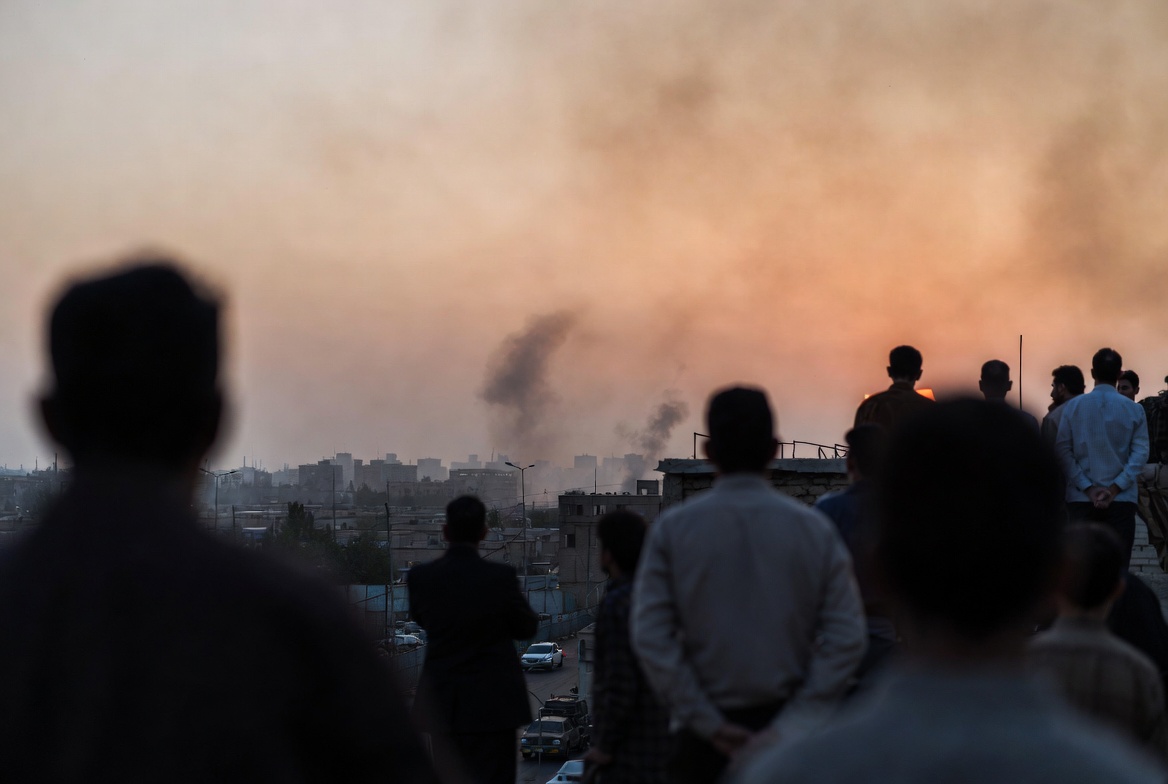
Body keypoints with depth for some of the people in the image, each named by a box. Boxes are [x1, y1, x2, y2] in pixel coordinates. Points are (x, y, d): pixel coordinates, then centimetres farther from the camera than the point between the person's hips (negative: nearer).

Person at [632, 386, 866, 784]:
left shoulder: (672, 528, -2)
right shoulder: (815, 528, 0)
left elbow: (650, 639, -8)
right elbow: (847, 639, -7)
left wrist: (711, 725, -5)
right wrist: (789, 728, -8)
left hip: (703, 736, -1)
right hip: (787, 730, 1)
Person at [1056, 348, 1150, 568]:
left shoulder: (1073, 406, 2)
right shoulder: (1133, 409, 1)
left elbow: (1063, 450, -3)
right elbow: (1140, 453, -7)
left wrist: (1087, 488, -6)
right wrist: (1115, 488, -10)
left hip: (1081, 498, 1)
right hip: (1121, 499, -1)